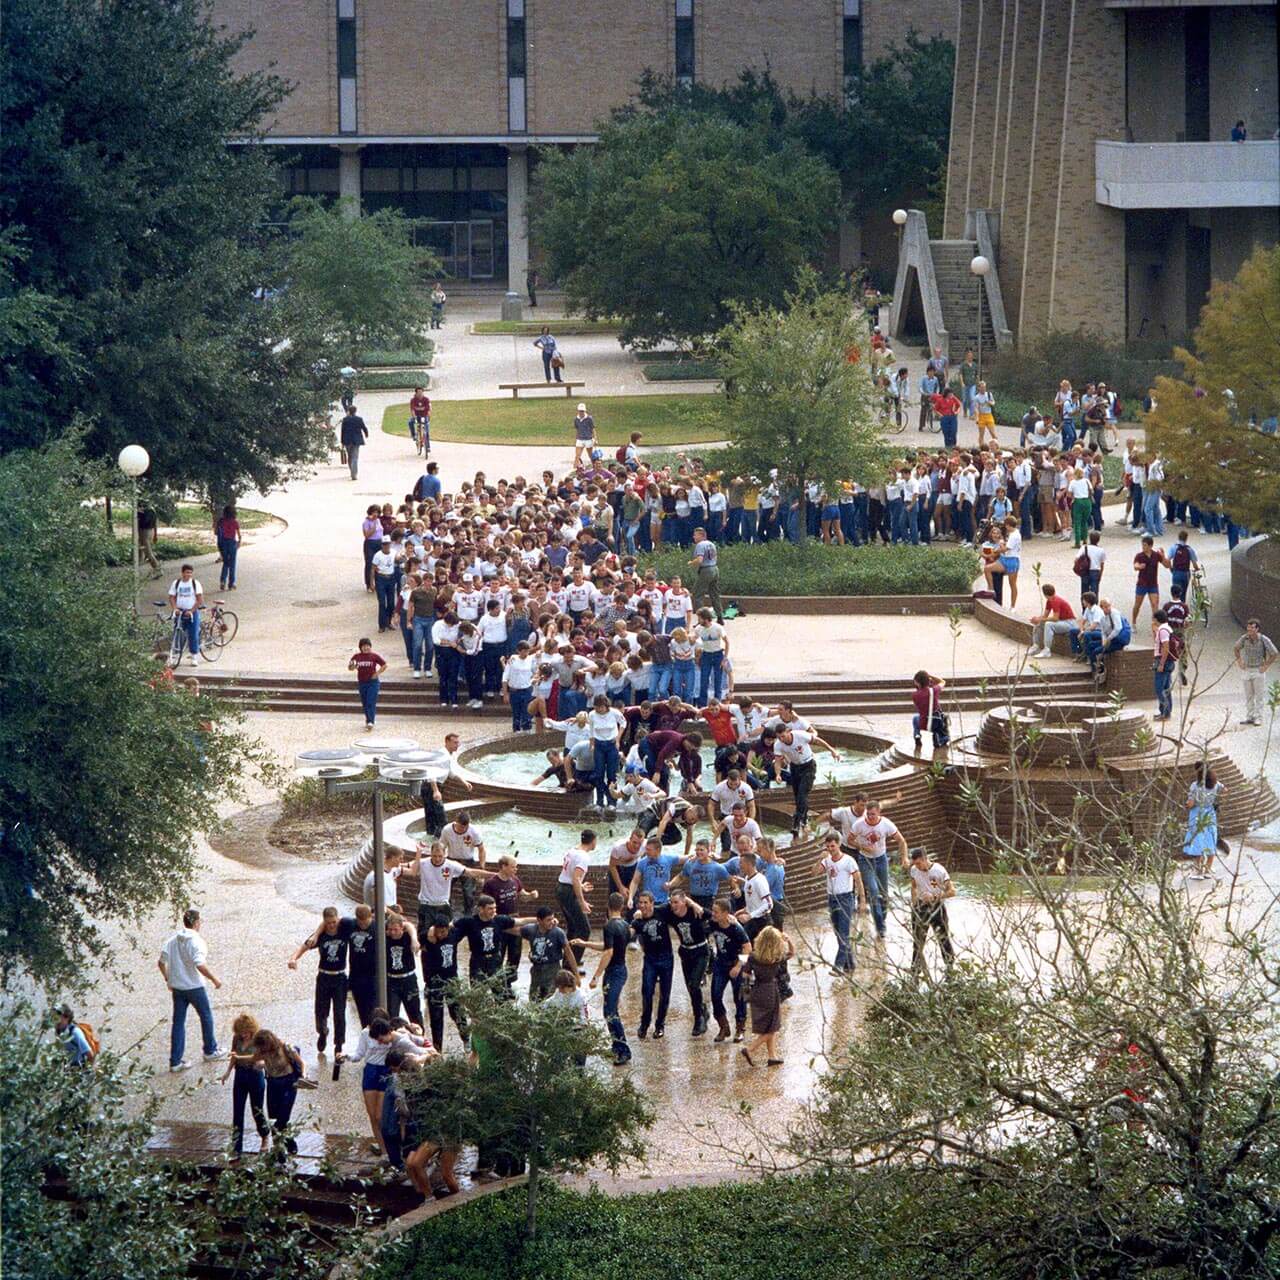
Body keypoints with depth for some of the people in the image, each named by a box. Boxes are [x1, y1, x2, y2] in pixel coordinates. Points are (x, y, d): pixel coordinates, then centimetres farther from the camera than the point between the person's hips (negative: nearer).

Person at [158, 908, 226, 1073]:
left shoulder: (172, 939, 1)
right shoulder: (196, 941, -17)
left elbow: (161, 963, 2)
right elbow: (200, 965, -29)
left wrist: (168, 979, 17)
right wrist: (214, 980, -17)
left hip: (177, 987, 5)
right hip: (194, 987, -5)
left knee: (178, 1022, 9)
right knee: (206, 1017, 17)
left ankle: (175, 1061, 9)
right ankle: (210, 1051, 32)